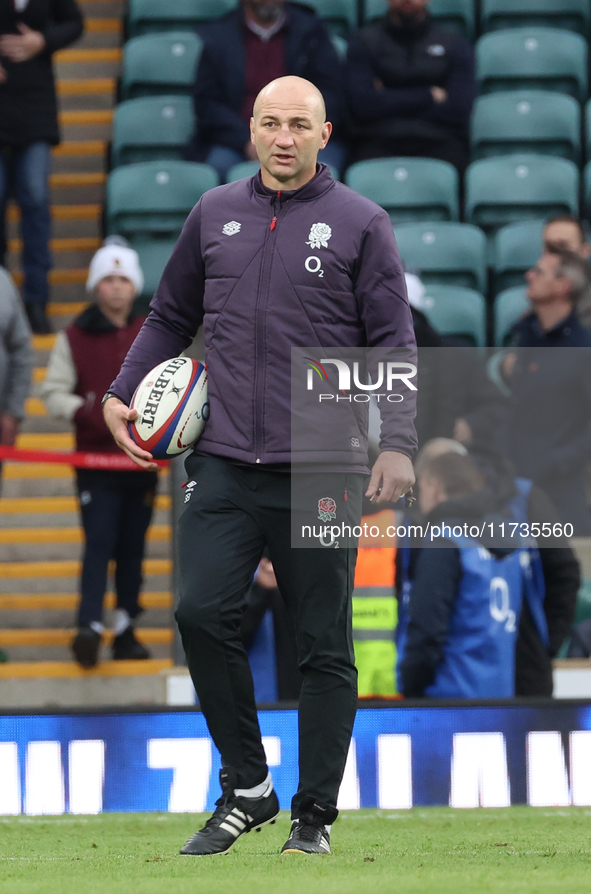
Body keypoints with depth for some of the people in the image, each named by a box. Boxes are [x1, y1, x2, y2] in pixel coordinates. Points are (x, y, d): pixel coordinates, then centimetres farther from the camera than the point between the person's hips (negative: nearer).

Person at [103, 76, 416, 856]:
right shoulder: (215, 214, 12)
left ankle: (315, 814, 10)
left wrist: (398, 444, -10)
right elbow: (170, 316, 23)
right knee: (202, 611, -11)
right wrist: (122, 393, 11)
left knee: (323, 644, 1)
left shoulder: (360, 223, 2)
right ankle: (245, 788, 3)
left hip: (322, 469, -3)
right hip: (224, 463, 3)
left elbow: (394, 343, 0)